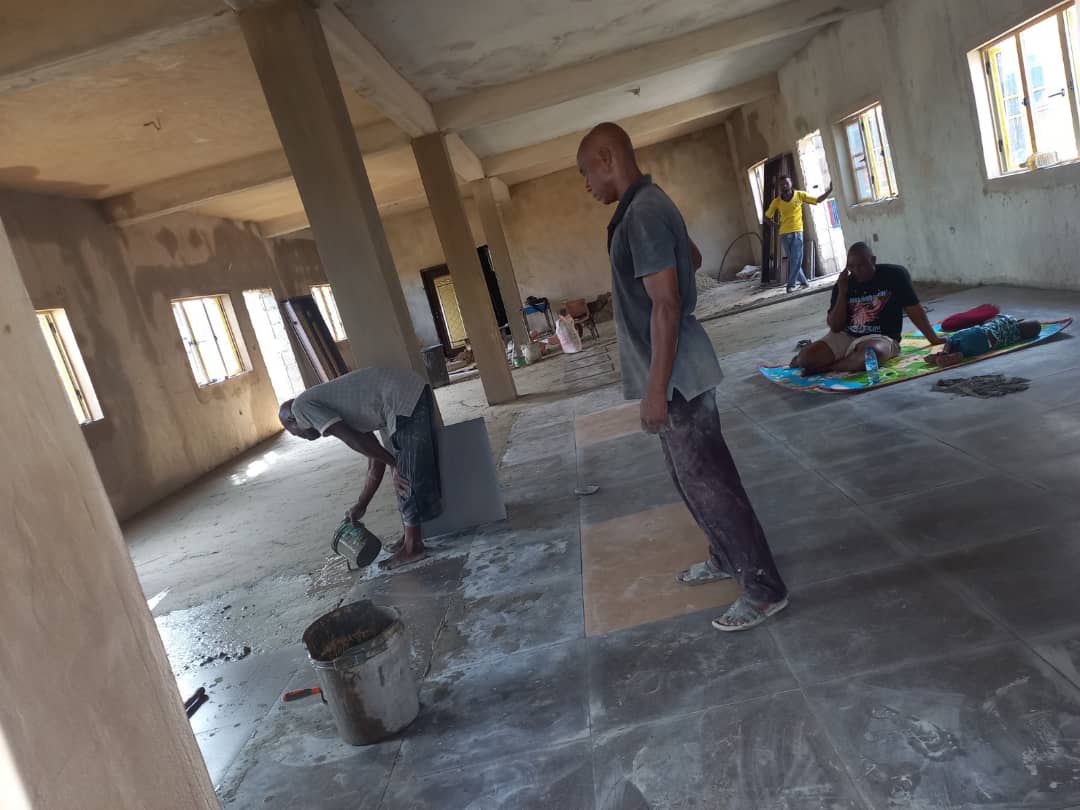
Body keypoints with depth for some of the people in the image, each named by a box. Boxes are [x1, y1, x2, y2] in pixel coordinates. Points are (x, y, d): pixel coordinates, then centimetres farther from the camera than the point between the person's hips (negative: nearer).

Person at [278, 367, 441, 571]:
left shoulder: (301, 406, 5)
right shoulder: (333, 407, 28)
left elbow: (354, 440, -10)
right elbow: (376, 461, 25)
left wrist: (395, 465, -2)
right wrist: (361, 506, 30)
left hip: (405, 400, -9)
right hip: (412, 392, 9)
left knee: (407, 479, 3)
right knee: (406, 477, 20)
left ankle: (412, 547, 15)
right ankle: (410, 538, 31)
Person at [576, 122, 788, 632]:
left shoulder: (642, 213, -20)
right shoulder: (647, 204, 12)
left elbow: (666, 306, -25)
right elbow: (693, 258, 30)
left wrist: (656, 388, -24)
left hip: (677, 374, -10)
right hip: (677, 370, 10)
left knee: (708, 481, -2)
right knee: (694, 475, 21)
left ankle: (765, 590, 11)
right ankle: (727, 559, 38)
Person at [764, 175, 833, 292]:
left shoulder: (800, 195, -1)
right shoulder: (776, 201, -1)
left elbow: (818, 200, 5)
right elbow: (767, 216, 10)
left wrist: (829, 190, -6)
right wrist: (775, 223, -3)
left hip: (797, 232, -1)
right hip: (784, 234, 1)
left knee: (796, 259, -7)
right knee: (792, 260, 8)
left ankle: (791, 285, -3)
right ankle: (803, 281, 22)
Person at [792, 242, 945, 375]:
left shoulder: (894, 275, -3)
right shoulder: (844, 284, 3)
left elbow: (914, 309, 1)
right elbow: (835, 327, -2)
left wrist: (934, 339, -1)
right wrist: (842, 293, -10)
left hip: (881, 338, -3)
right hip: (846, 336, 3)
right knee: (806, 357, -20)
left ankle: (826, 367, -17)